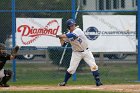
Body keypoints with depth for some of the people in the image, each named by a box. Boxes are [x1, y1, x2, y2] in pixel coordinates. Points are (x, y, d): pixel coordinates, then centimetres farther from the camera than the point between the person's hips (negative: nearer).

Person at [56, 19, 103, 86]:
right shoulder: (68, 34, -3)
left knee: (93, 66, -12)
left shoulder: (78, 30, -17)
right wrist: (61, 38, -17)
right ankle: (64, 82, 15)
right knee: (71, 68, -1)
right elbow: (63, 43, 3)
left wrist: (60, 35, -31)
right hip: (76, 53, 2)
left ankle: (98, 81, -5)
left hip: (86, 51, -2)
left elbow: (71, 35, -34)